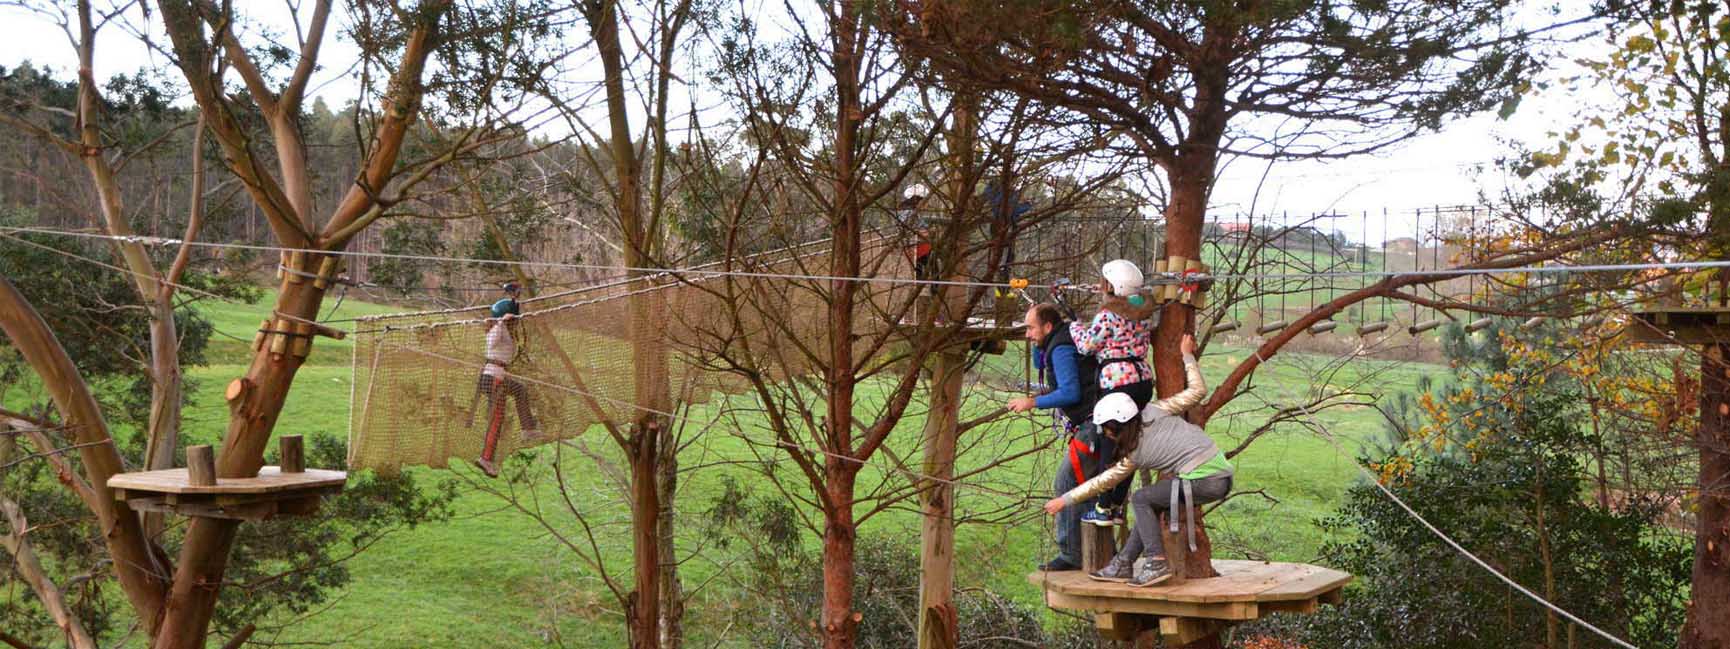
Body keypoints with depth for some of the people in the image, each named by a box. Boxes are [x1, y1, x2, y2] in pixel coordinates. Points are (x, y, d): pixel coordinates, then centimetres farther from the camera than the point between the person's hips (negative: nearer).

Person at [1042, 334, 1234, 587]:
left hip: (1203, 480, -8)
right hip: (1223, 477, 8)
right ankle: (1123, 565, 21)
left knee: (1140, 499, 5)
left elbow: (1101, 482, 10)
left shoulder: (1134, 455, -1)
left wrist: (1064, 500, 18)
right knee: (1150, 501, 18)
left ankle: (1157, 563, -3)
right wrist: (1187, 355, 14)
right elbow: (1197, 391, 6)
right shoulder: (1154, 411, 7)